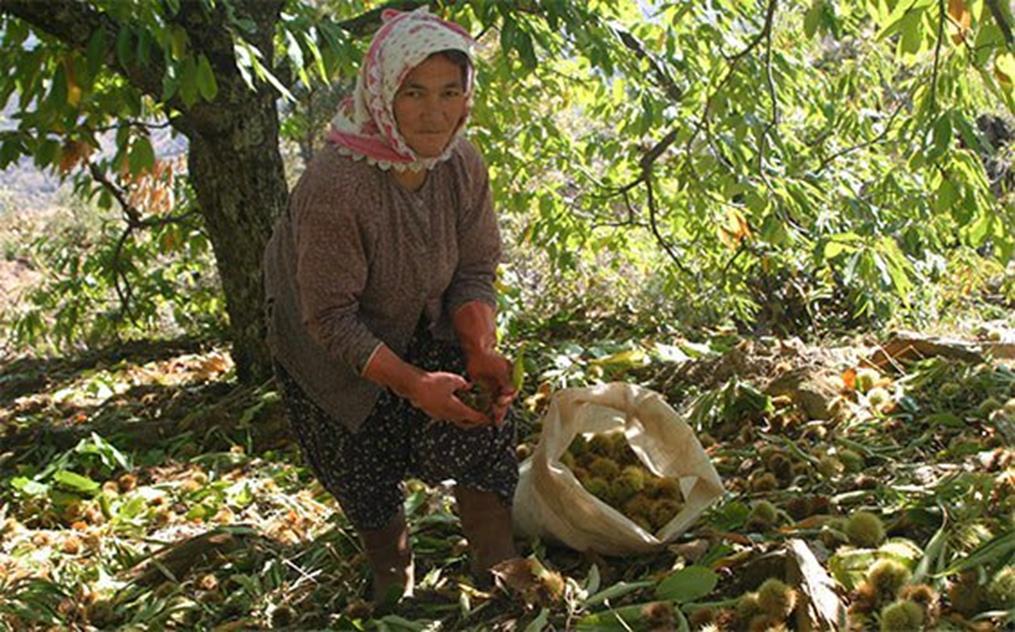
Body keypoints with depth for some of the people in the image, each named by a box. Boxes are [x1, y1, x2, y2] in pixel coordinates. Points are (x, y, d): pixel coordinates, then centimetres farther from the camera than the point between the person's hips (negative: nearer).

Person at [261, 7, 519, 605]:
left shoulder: (464, 165, -18)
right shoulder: (333, 184, -36)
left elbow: (476, 272, -9)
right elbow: (331, 317, -32)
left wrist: (482, 351, -27)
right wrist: (411, 383, -40)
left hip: (423, 328, 4)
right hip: (332, 350, -4)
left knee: (482, 415, -13)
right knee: (366, 470, 4)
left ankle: (500, 573, 1)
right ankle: (392, 578, 32)